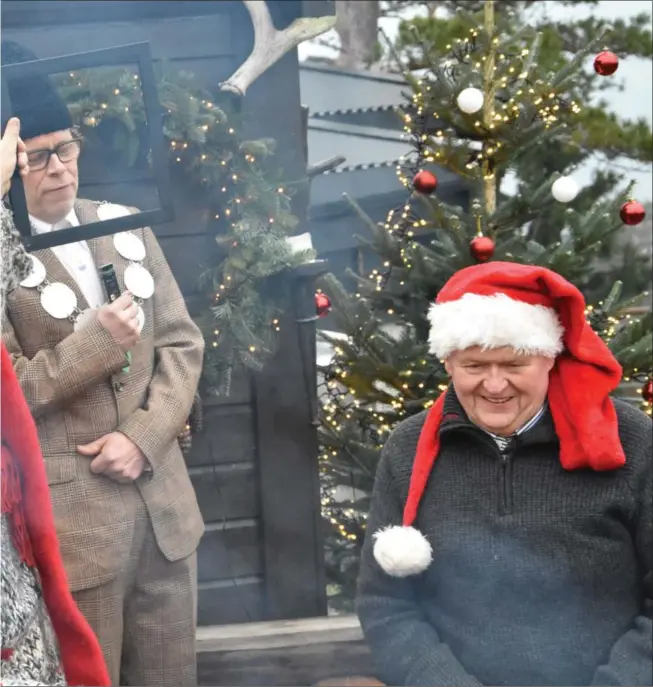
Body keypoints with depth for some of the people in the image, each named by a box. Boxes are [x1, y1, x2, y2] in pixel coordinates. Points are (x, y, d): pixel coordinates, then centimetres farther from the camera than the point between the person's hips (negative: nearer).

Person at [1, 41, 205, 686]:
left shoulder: (125, 226, 9)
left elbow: (182, 344, 7)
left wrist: (142, 438, -7)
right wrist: (96, 341, -16)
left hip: (164, 502, 5)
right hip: (67, 518, -5)